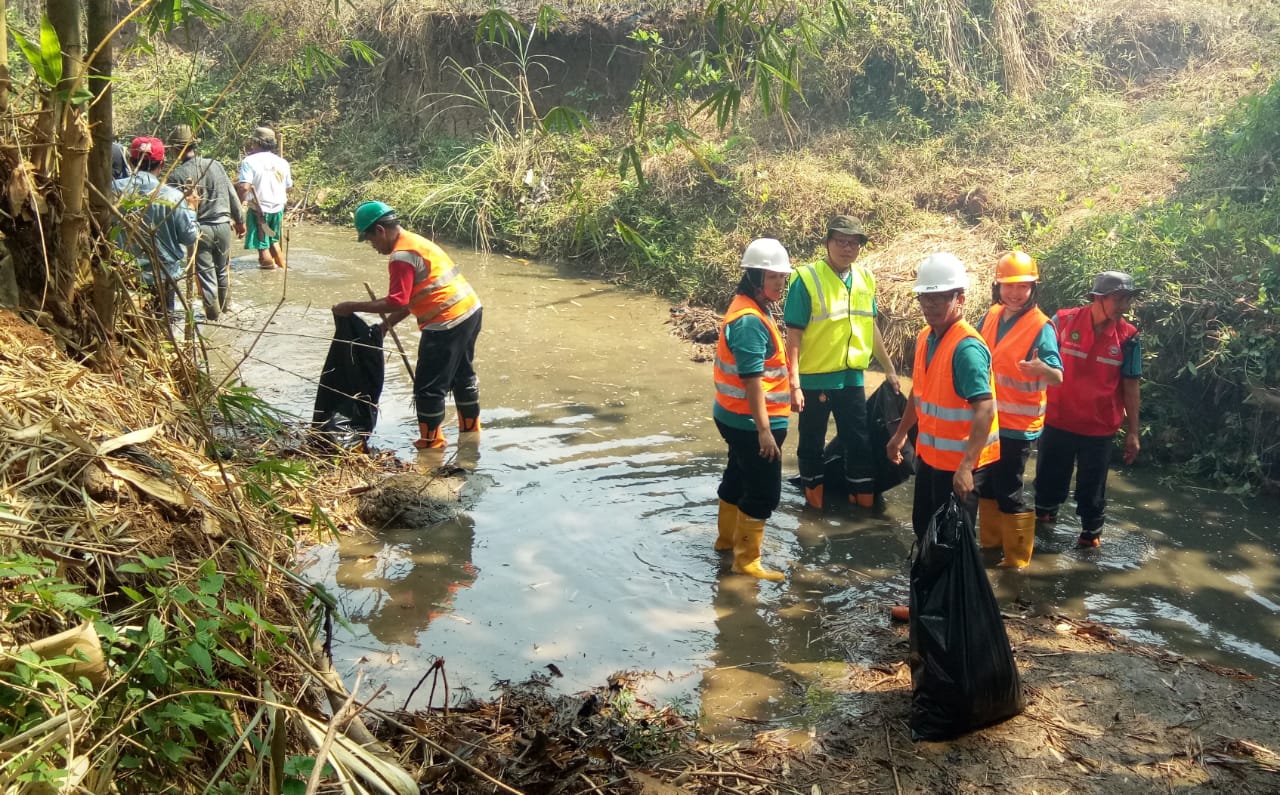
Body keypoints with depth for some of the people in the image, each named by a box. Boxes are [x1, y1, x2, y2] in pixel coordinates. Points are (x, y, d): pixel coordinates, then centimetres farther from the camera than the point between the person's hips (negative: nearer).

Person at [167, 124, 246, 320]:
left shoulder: (176, 175, -11)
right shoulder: (215, 165, -2)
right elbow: (232, 195, 4)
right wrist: (239, 220, 16)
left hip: (198, 229, -3)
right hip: (222, 225, 3)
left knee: (205, 272, 6)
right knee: (223, 270, 19)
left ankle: (213, 313, 11)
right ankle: (224, 307, 32)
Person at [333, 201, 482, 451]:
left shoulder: (401, 255, -16)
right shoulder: (415, 242, 15)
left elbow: (396, 302, -19)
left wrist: (352, 307, -13)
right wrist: (390, 322, 13)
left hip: (448, 322, -10)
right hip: (470, 310, 10)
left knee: (429, 386, 2)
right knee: (463, 373, 25)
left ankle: (431, 441, 14)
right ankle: (470, 427, 39)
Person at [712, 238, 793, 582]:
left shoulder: (750, 309, 9)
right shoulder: (750, 320, -24)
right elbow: (752, 380, -26)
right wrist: (764, 429, -26)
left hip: (737, 417, 10)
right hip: (751, 422, -10)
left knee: (739, 477, 24)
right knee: (764, 492, -1)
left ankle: (727, 537, 41)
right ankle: (747, 560, 9)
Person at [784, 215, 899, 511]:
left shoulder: (865, 278, 4)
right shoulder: (807, 279, -13)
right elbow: (794, 336, -14)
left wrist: (888, 368, 19)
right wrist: (794, 384, -19)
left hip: (852, 377, 5)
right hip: (815, 379, -5)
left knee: (860, 441, 12)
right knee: (812, 443, 9)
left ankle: (864, 500, 26)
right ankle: (815, 503, 24)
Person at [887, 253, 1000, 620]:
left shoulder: (968, 348, -24)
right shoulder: (926, 338, 4)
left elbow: (985, 410, -30)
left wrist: (966, 466, -36)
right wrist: (901, 433, 24)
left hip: (960, 463, -9)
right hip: (930, 454, 9)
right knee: (925, 532, 20)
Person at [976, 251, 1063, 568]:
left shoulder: (1041, 327, -19)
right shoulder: (992, 315, 0)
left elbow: (1058, 377, -29)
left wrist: (1042, 369, -49)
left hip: (1017, 424, -7)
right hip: (989, 418, 7)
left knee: (1008, 491, 0)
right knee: (986, 484, 18)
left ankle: (1017, 559, 15)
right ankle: (990, 542, 36)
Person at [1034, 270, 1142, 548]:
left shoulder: (1127, 337, -8)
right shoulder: (1064, 321, -10)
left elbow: (1130, 387, -3)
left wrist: (1133, 431, -3)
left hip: (1099, 427, 0)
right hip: (1057, 420, 0)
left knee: (1092, 487, 12)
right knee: (1049, 477, 18)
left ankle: (1091, 533, 31)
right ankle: (1043, 516, 43)